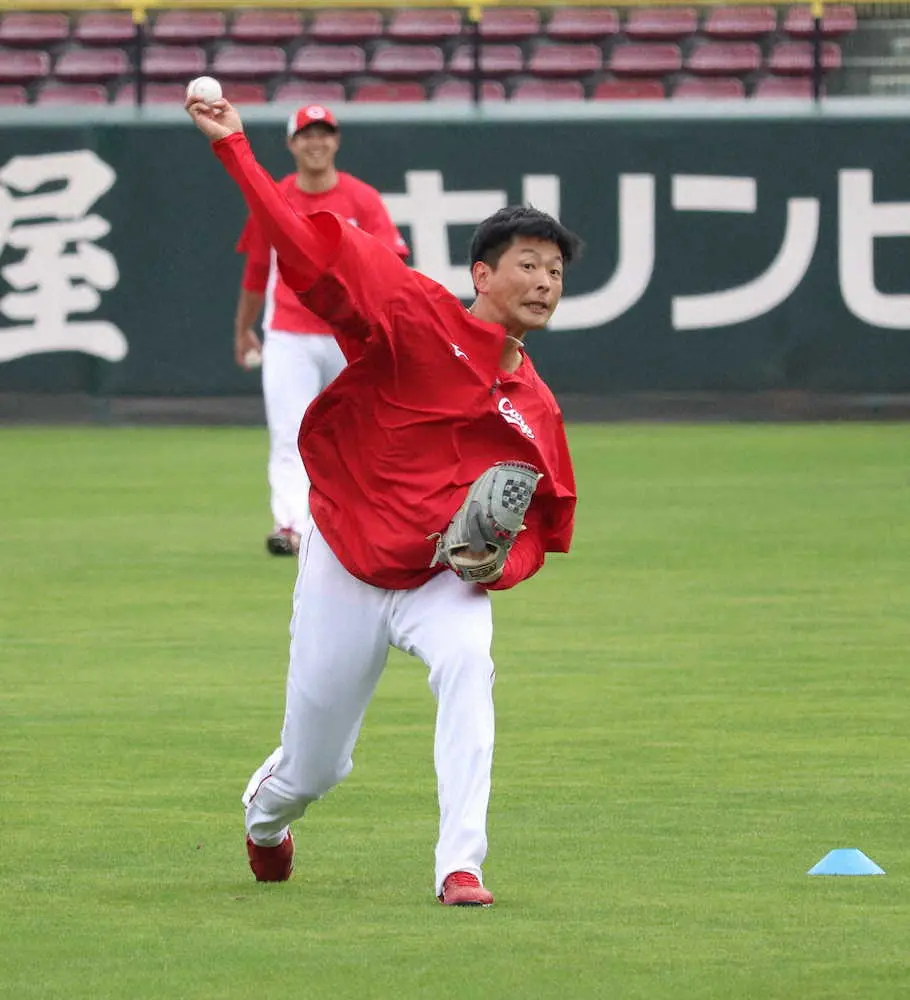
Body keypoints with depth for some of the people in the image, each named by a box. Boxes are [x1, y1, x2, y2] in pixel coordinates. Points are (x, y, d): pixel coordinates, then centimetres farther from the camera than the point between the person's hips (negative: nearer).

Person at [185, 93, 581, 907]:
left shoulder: (536, 411, 2)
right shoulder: (416, 316, -10)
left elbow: (545, 524, 12)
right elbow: (308, 245, -16)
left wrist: (501, 559, -11)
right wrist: (233, 148, -23)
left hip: (446, 580, 2)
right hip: (347, 568, -2)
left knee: (467, 666, -33)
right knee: (314, 768, 7)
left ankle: (461, 867, -34)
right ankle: (265, 816, 47)